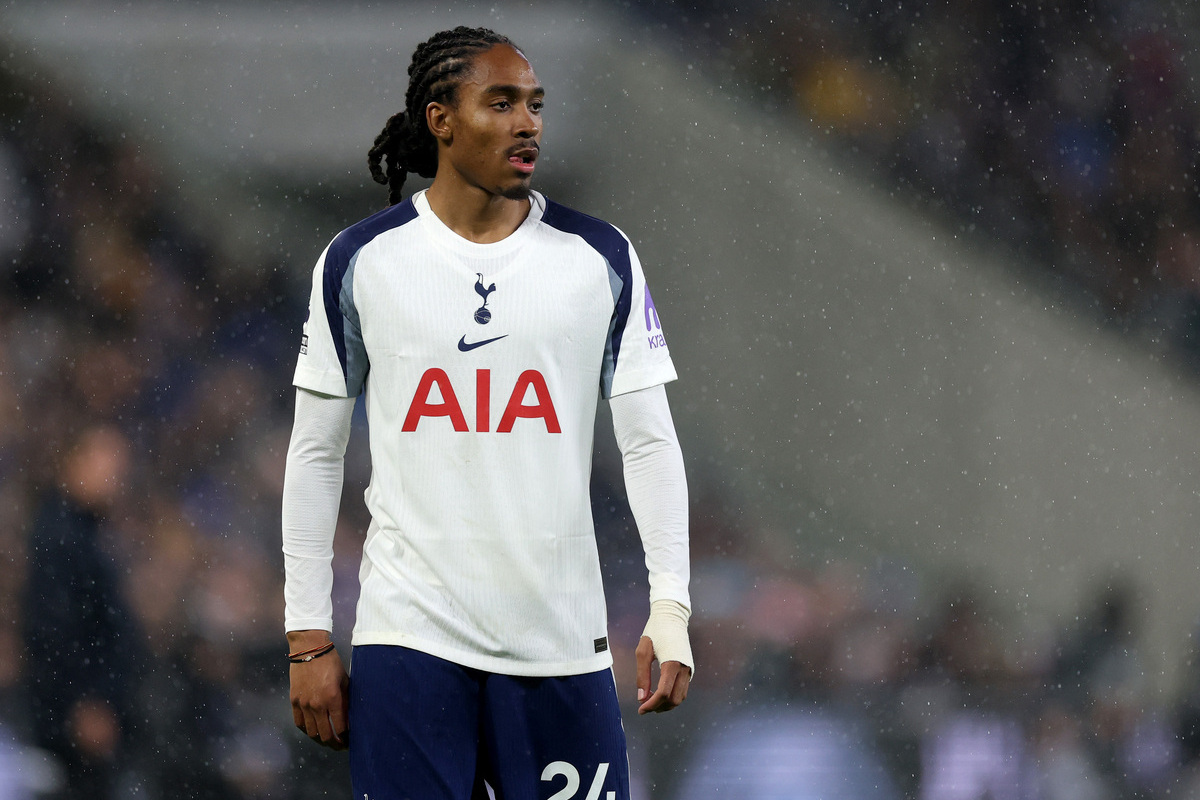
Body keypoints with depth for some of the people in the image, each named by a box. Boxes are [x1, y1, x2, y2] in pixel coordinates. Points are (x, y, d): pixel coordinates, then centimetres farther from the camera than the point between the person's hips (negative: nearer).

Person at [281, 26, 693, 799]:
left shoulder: (600, 259, 6)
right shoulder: (360, 263, 4)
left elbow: (650, 443, 6)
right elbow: (316, 453, 7)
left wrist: (670, 610, -6)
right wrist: (309, 637, 3)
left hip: (561, 642, 1)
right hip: (409, 637, -1)